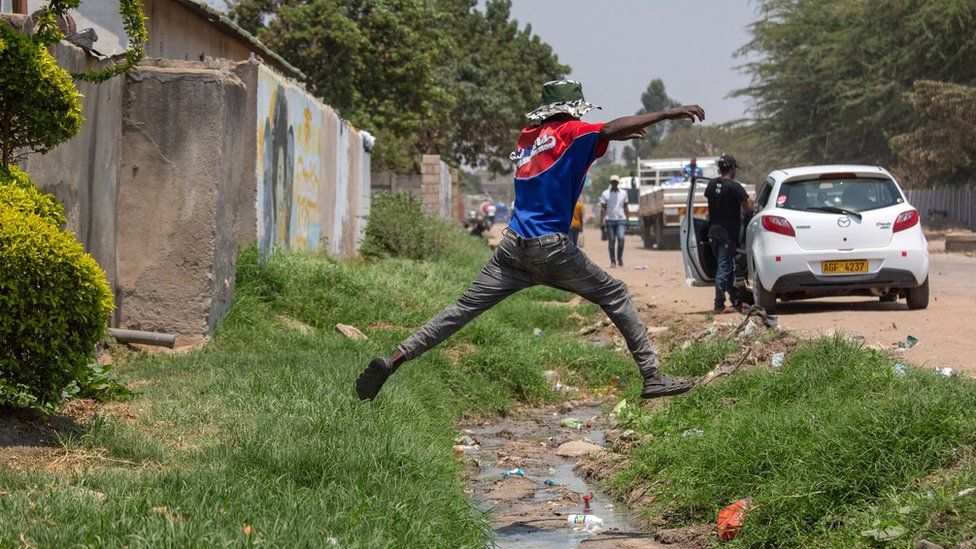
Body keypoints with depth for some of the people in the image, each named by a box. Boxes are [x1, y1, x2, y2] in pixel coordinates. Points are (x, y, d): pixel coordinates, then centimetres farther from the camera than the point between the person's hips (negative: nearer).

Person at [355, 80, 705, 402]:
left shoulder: (528, 137, 17)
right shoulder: (567, 132, -3)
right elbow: (610, 129, -19)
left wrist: (617, 136, 32)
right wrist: (668, 114, -20)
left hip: (512, 248, 6)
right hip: (550, 249, -6)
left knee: (464, 308, 6)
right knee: (615, 295, 8)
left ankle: (395, 359, -6)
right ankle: (652, 376, 3)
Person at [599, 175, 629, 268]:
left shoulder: (623, 193, 11)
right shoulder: (605, 194, 6)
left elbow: (625, 208, 14)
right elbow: (603, 208, 4)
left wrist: (627, 220, 8)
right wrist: (601, 220, -5)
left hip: (621, 219, 0)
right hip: (609, 219, 0)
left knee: (621, 238, -16)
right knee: (611, 241, 0)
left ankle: (620, 258, 1)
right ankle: (613, 261, 5)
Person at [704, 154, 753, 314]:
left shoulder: (711, 185, 4)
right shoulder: (734, 187, -16)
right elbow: (749, 209, -15)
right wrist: (749, 202, 4)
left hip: (713, 232, 7)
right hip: (728, 233, -7)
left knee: (728, 267, 15)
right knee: (724, 268, -3)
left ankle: (737, 301, 22)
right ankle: (719, 305, -2)